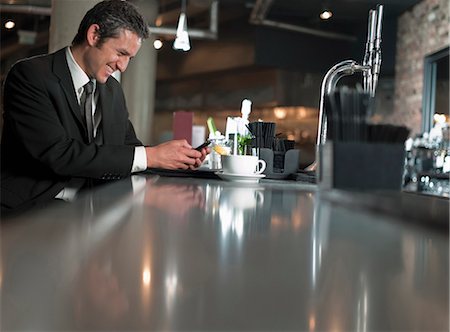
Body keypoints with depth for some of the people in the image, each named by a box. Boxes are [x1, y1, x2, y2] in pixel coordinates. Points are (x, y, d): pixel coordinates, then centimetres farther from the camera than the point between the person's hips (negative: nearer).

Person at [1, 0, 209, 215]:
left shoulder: (113, 90, 14)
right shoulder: (29, 76, -9)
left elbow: (129, 147, 18)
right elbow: (58, 153, -19)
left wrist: (181, 159, -1)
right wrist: (149, 156, -19)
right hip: (30, 208, -6)